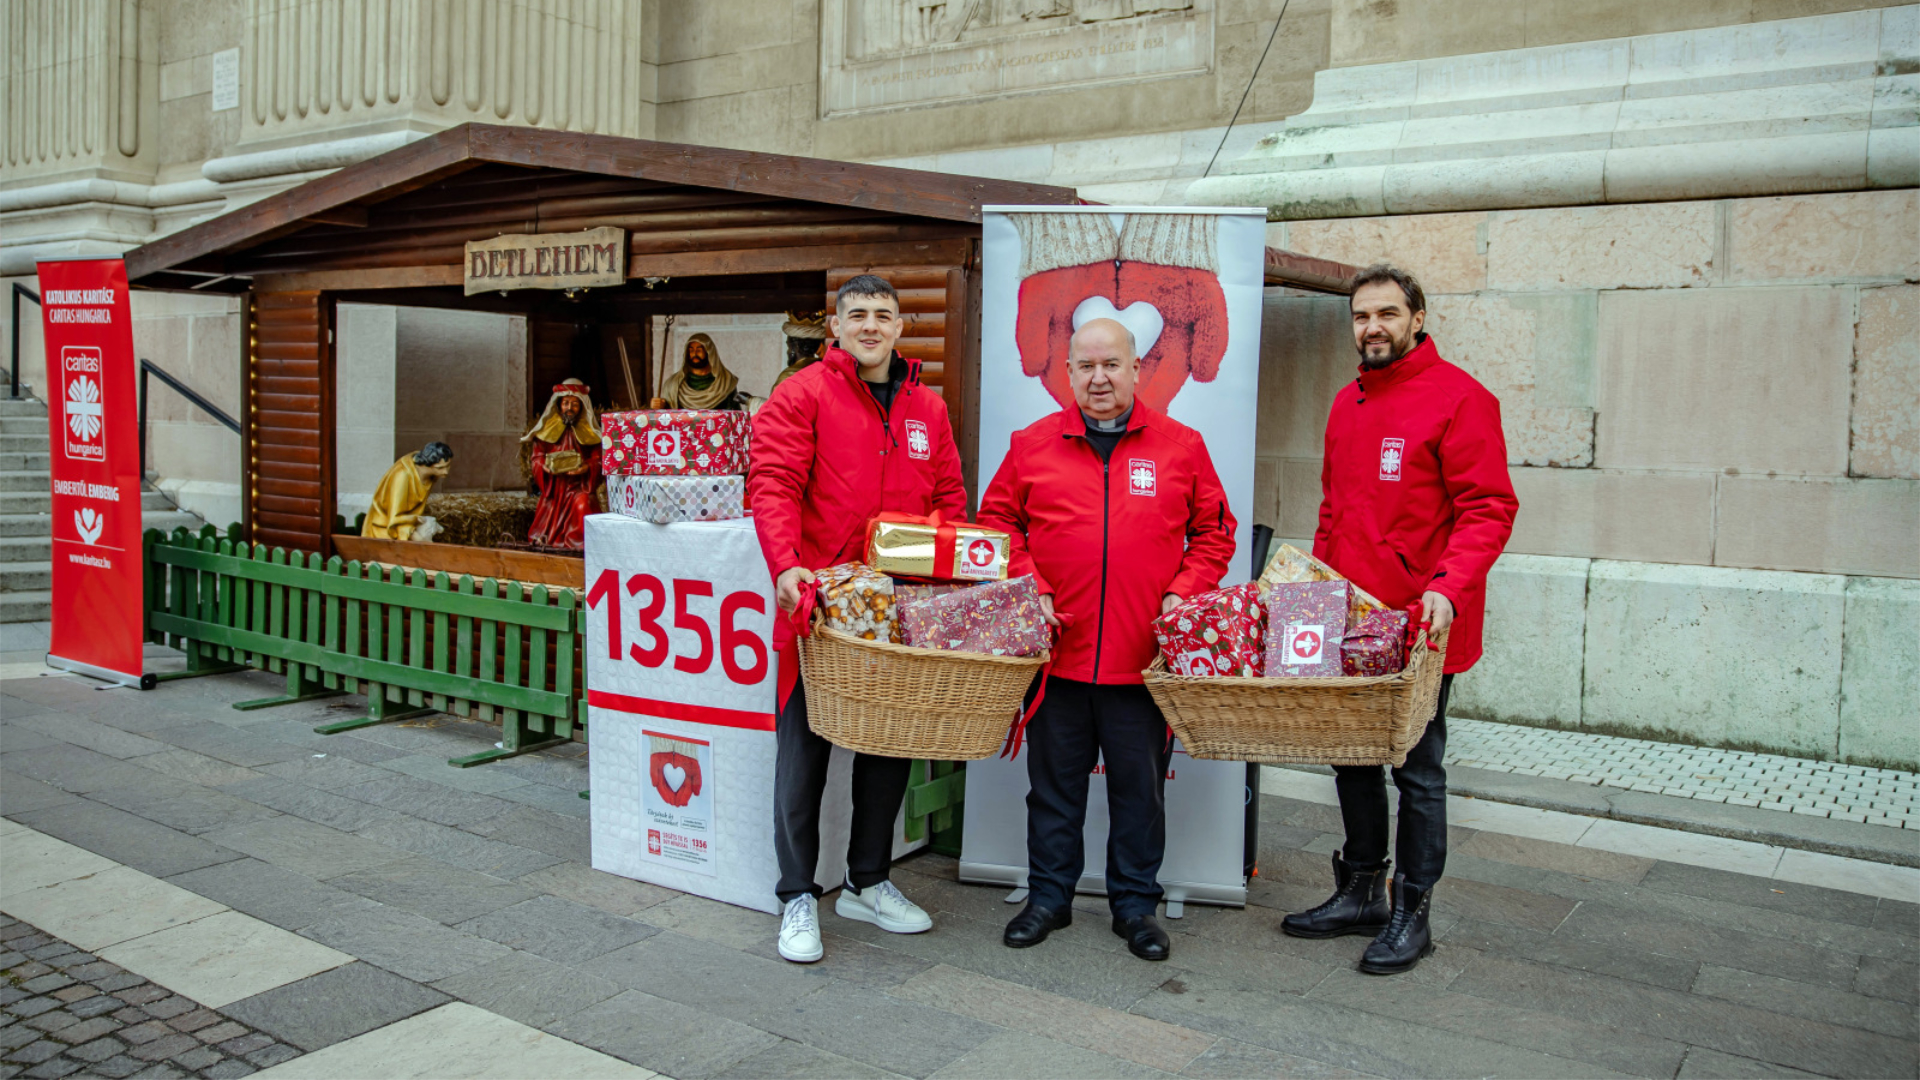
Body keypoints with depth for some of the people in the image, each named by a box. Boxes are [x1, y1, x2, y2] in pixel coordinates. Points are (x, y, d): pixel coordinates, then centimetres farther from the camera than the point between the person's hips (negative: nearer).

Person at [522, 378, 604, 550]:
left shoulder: (589, 432, 6)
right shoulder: (547, 429, 8)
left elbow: (597, 460, 1)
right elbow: (536, 457, 7)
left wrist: (586, 468, -20)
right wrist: (545, 466, -14)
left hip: (579, 485, -1)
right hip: (553, 486, 2)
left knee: (582, 505, -28)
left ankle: (579, 542, -19)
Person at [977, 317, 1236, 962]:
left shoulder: (1182, 448, 4)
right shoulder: (1033, 445, 5)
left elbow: (1215, 532, 8)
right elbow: (996, 522, 9)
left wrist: (1184, 593, -5)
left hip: (1144, 656, 0)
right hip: (1057, 650, 1)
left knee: (1140, 788, 10)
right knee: (1054, 783, 12)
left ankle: (1135, 903, 26)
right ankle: (1049, 896, 28)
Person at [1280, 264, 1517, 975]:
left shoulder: (1458, 397, -9)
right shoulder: (1347, 402, 14)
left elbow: (1488, 510, -14)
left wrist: (1449, 587, -27)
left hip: (1420, 627, -7)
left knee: (1417, 770, 6)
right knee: (1353, 759, 15)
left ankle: (1411, 913, 20)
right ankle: (1360, 893, 31)